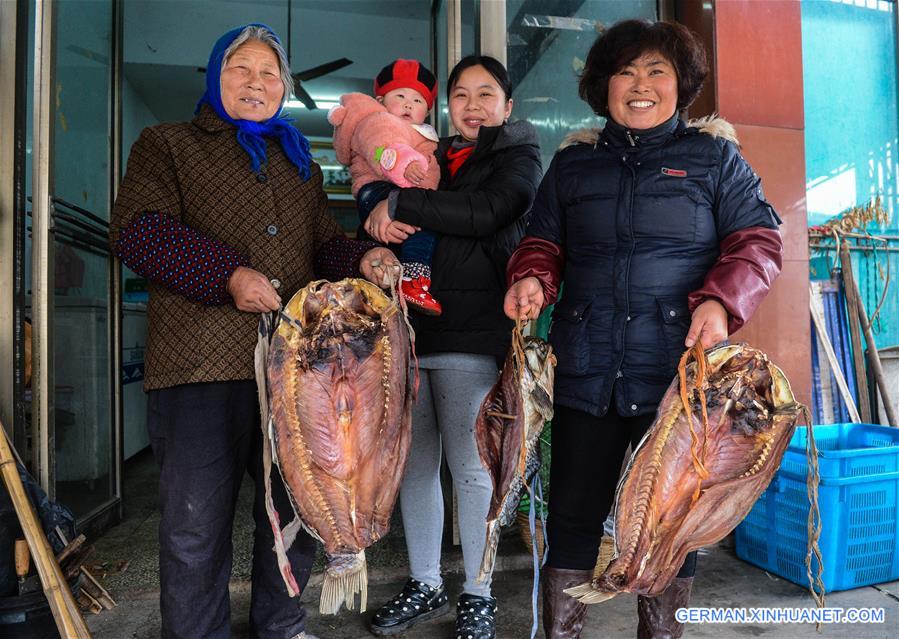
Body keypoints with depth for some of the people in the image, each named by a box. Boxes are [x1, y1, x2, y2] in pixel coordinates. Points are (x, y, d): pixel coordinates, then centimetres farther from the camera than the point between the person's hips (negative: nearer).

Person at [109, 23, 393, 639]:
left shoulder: (301, 165, 25)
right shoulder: (168, 144, 11)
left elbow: (325, 243, 20)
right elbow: (137, 228, -3)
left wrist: (363, 257, -3)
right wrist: (228, 274, -17)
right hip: (205, 363, -4)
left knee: (297, 509, 12)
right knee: (197, 524, 1)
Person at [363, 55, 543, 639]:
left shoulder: (519, 156, 7)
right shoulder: (431, 156, 22)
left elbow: (485, 212, -13)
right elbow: (382, 216, 23)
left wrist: (399, 205, -11)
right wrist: (382, 224, -1)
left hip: (471, 333, -5)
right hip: (411, 325, 5)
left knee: (470, 466, 0)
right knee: (414, 463, 9)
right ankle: (425, 587, 26)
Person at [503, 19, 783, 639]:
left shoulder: (714, 156, 9)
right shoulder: (572, 164, 15)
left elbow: (759, 240, 5)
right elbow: (544, 243, 18)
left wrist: (721, 300, -14)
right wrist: (532, 280, -5)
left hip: (681, 371, -1)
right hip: (587, 372, 2)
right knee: (572, 512, 7)